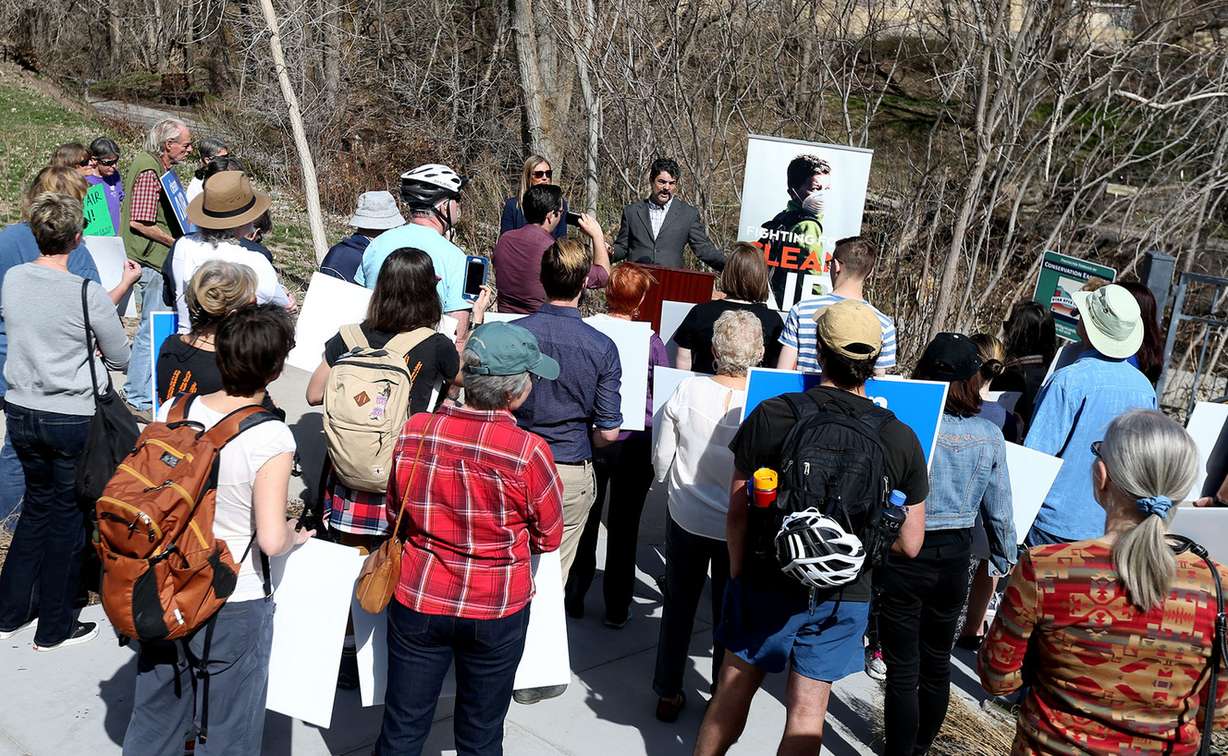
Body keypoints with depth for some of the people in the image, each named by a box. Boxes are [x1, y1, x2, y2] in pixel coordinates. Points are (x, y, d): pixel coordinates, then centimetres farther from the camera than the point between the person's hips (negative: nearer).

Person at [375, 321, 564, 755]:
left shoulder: (414, 431, -10)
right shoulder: (529, 452, -21)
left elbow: (395, 514, 5)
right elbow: (549, 538, -6)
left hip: (418, 601, 3)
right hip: (496, 610, -2)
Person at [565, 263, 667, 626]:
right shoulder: (650, 341, -12)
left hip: (588, 438, 1)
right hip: (635, 443, -1)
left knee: (584, 519, 17)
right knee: (624, 526, 11)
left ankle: (573, 597, 28)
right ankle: (617, 609, 21)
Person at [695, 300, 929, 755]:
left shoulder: (771, 416, -14)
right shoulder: (901, 439, -9)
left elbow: (737, 512, -7)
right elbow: (910, 544, -3)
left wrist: (738, 572, 8)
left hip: (765, 583, 0)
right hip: (843, 598, 1)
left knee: (733, 691, 17)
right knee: (807, 710, 13)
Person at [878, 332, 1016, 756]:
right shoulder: (989, 436, -6)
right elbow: (999, 511, 3)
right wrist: (1004, 561, 18)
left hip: (902, 558, -4)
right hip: (954, 560, 4)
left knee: (903, 671, 7)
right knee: (937, 664, 21)